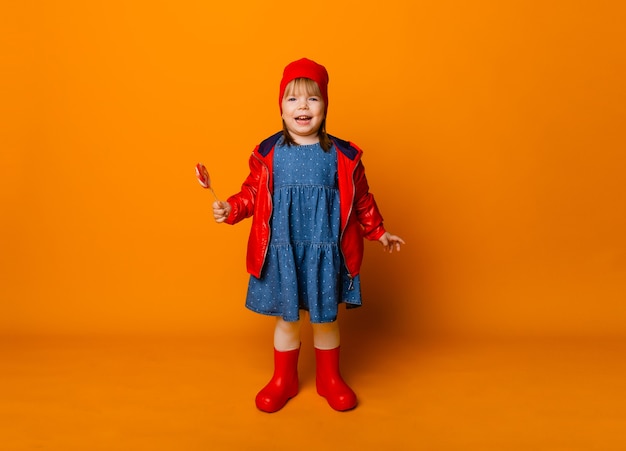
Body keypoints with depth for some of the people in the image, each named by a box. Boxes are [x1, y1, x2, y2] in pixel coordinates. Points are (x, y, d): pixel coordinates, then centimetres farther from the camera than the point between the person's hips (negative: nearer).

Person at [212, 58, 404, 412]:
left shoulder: (343, 155, -2)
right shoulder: (268, 153, -3)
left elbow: (362, 200, 7)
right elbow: (253, 192, 5)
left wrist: (380, 233, 12)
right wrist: (230, 208, -12)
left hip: (325, 252, 0)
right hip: (281, 253, 0)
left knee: (326, 319, 14)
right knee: (286, 319, 14)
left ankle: (330, 378, 38)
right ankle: (283, 380, 36)